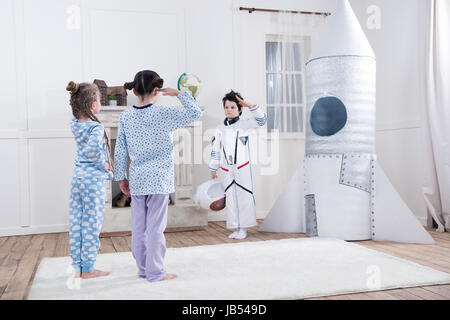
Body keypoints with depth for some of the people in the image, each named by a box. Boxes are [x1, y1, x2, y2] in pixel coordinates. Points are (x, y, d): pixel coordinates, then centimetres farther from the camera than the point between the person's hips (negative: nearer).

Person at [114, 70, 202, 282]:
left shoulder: (126, 116, 3)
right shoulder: (163, 114, -10)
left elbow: (120, 150, 5)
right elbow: (195, 113, -8)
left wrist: (121, 177, 13)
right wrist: (179, 94, 1)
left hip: (137, 179, 5)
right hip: (159, 178, -4)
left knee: (139, 227, 12)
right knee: (155, 227, 1)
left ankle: (143, 268, 25)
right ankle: (155, 273, 9)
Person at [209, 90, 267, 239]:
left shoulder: (244, 124, 0)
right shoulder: (219, 129, 10)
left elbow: (261, 120, -15)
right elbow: (215, 150, 13)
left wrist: (250, 106, -27)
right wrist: (213, 169, 12)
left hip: (242, 167, -4)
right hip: (226, 170, 4)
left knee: (244, 197, -1)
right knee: (230, 198, 7)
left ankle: (243, 228, 10)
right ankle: (236, 228, 16)